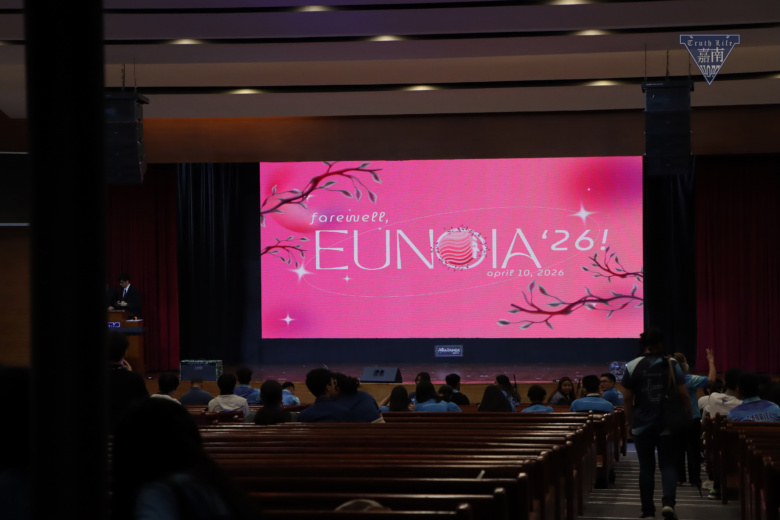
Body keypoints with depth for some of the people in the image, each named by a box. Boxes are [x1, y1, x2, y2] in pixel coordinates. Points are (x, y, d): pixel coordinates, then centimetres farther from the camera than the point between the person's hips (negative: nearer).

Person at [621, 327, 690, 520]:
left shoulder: (632, 366, -3)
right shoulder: (672, 365, -4)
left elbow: (627, 399, -2)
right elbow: (683, 395, -4)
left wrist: (630, 422, 8)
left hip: (642, 426, 1)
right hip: (668, 426, -1)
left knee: (646, 467, 7)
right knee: (668, 464, 4)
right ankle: (668, 501, -18)